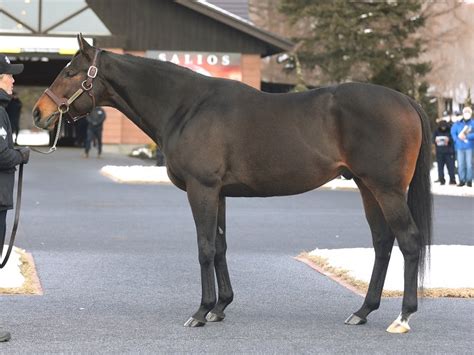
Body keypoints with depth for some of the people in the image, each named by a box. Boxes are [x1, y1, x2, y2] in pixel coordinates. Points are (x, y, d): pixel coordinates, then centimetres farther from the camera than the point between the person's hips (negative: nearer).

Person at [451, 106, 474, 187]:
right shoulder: (458, 124, 9)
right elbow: (453, 132, 7)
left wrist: (466, 136, -19)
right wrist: (457, 139, -6)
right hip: (460, 147, 2)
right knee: (460, 164, 1)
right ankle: (462, 180, 7)